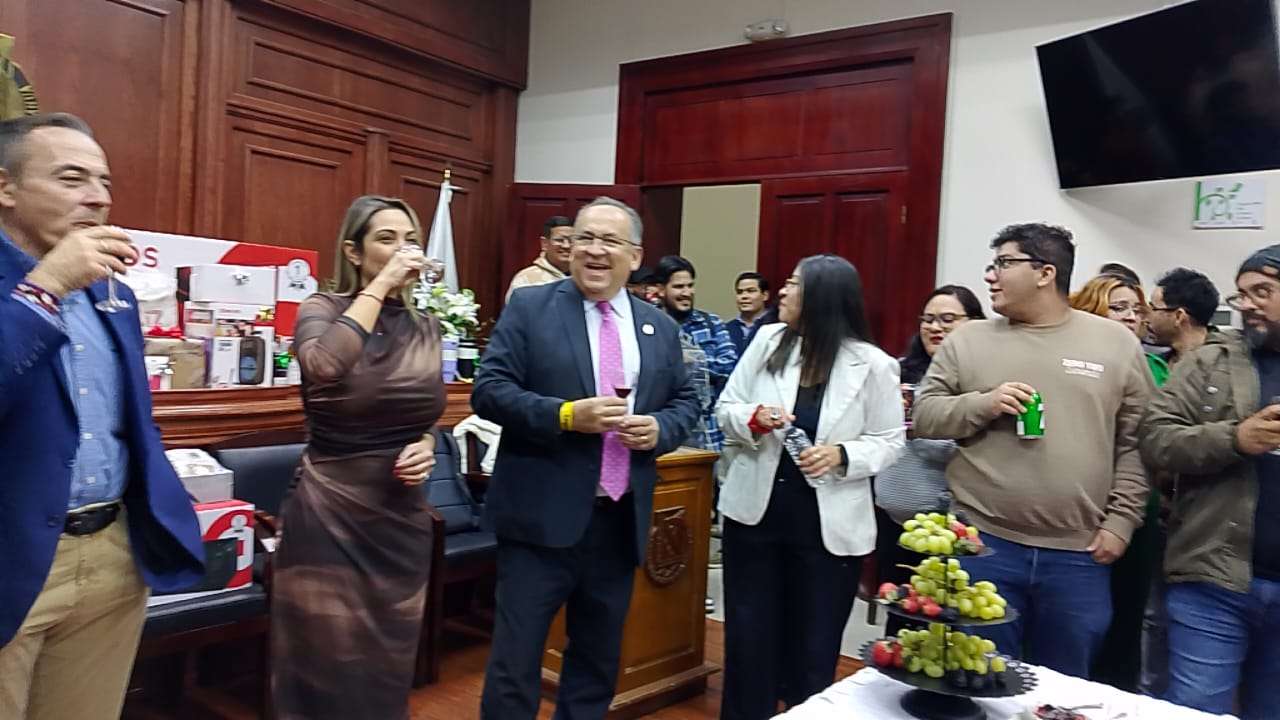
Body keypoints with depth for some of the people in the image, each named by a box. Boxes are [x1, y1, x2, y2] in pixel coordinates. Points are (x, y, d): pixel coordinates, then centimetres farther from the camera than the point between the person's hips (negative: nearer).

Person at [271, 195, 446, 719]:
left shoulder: (425, 328, 6)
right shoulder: (323, 309, -8)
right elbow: (322, 366, -32)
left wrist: (427, 447, -5)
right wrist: (380, 284, -25)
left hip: (403, 514, 5)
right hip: (329, 509, -4)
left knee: (389, 664, 16)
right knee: (327, 663, 7)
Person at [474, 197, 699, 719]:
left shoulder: (660, 327, 9)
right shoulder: (530, 306, -3)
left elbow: (685, 402, 15)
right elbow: (489, 390, -9)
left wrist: (659, 429, -7)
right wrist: (568, 415, -21)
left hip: (621, 522, 5)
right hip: (544, 516, -4)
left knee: (598, 663, 19)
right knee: (514, 662, 3)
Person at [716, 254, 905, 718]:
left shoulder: (872, 365, -7)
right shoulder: (767, 341, 1)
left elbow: (890, 441, -2)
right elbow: (726, 408, 4)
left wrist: (842, 455, -19)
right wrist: (753, 417, -17)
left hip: (829, 526, -2)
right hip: (755, 513, 3)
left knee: (812, 649, 12)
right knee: (748, 640, 12)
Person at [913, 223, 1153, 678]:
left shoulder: (1116, 344, 2)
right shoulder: (968, 340, 2)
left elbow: (1137, 443, 5)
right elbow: (923, 416, 3)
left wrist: (1120, 521, -1)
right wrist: (982, 404, -14)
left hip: (1079, 555, 1)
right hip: (983, 544, 0)